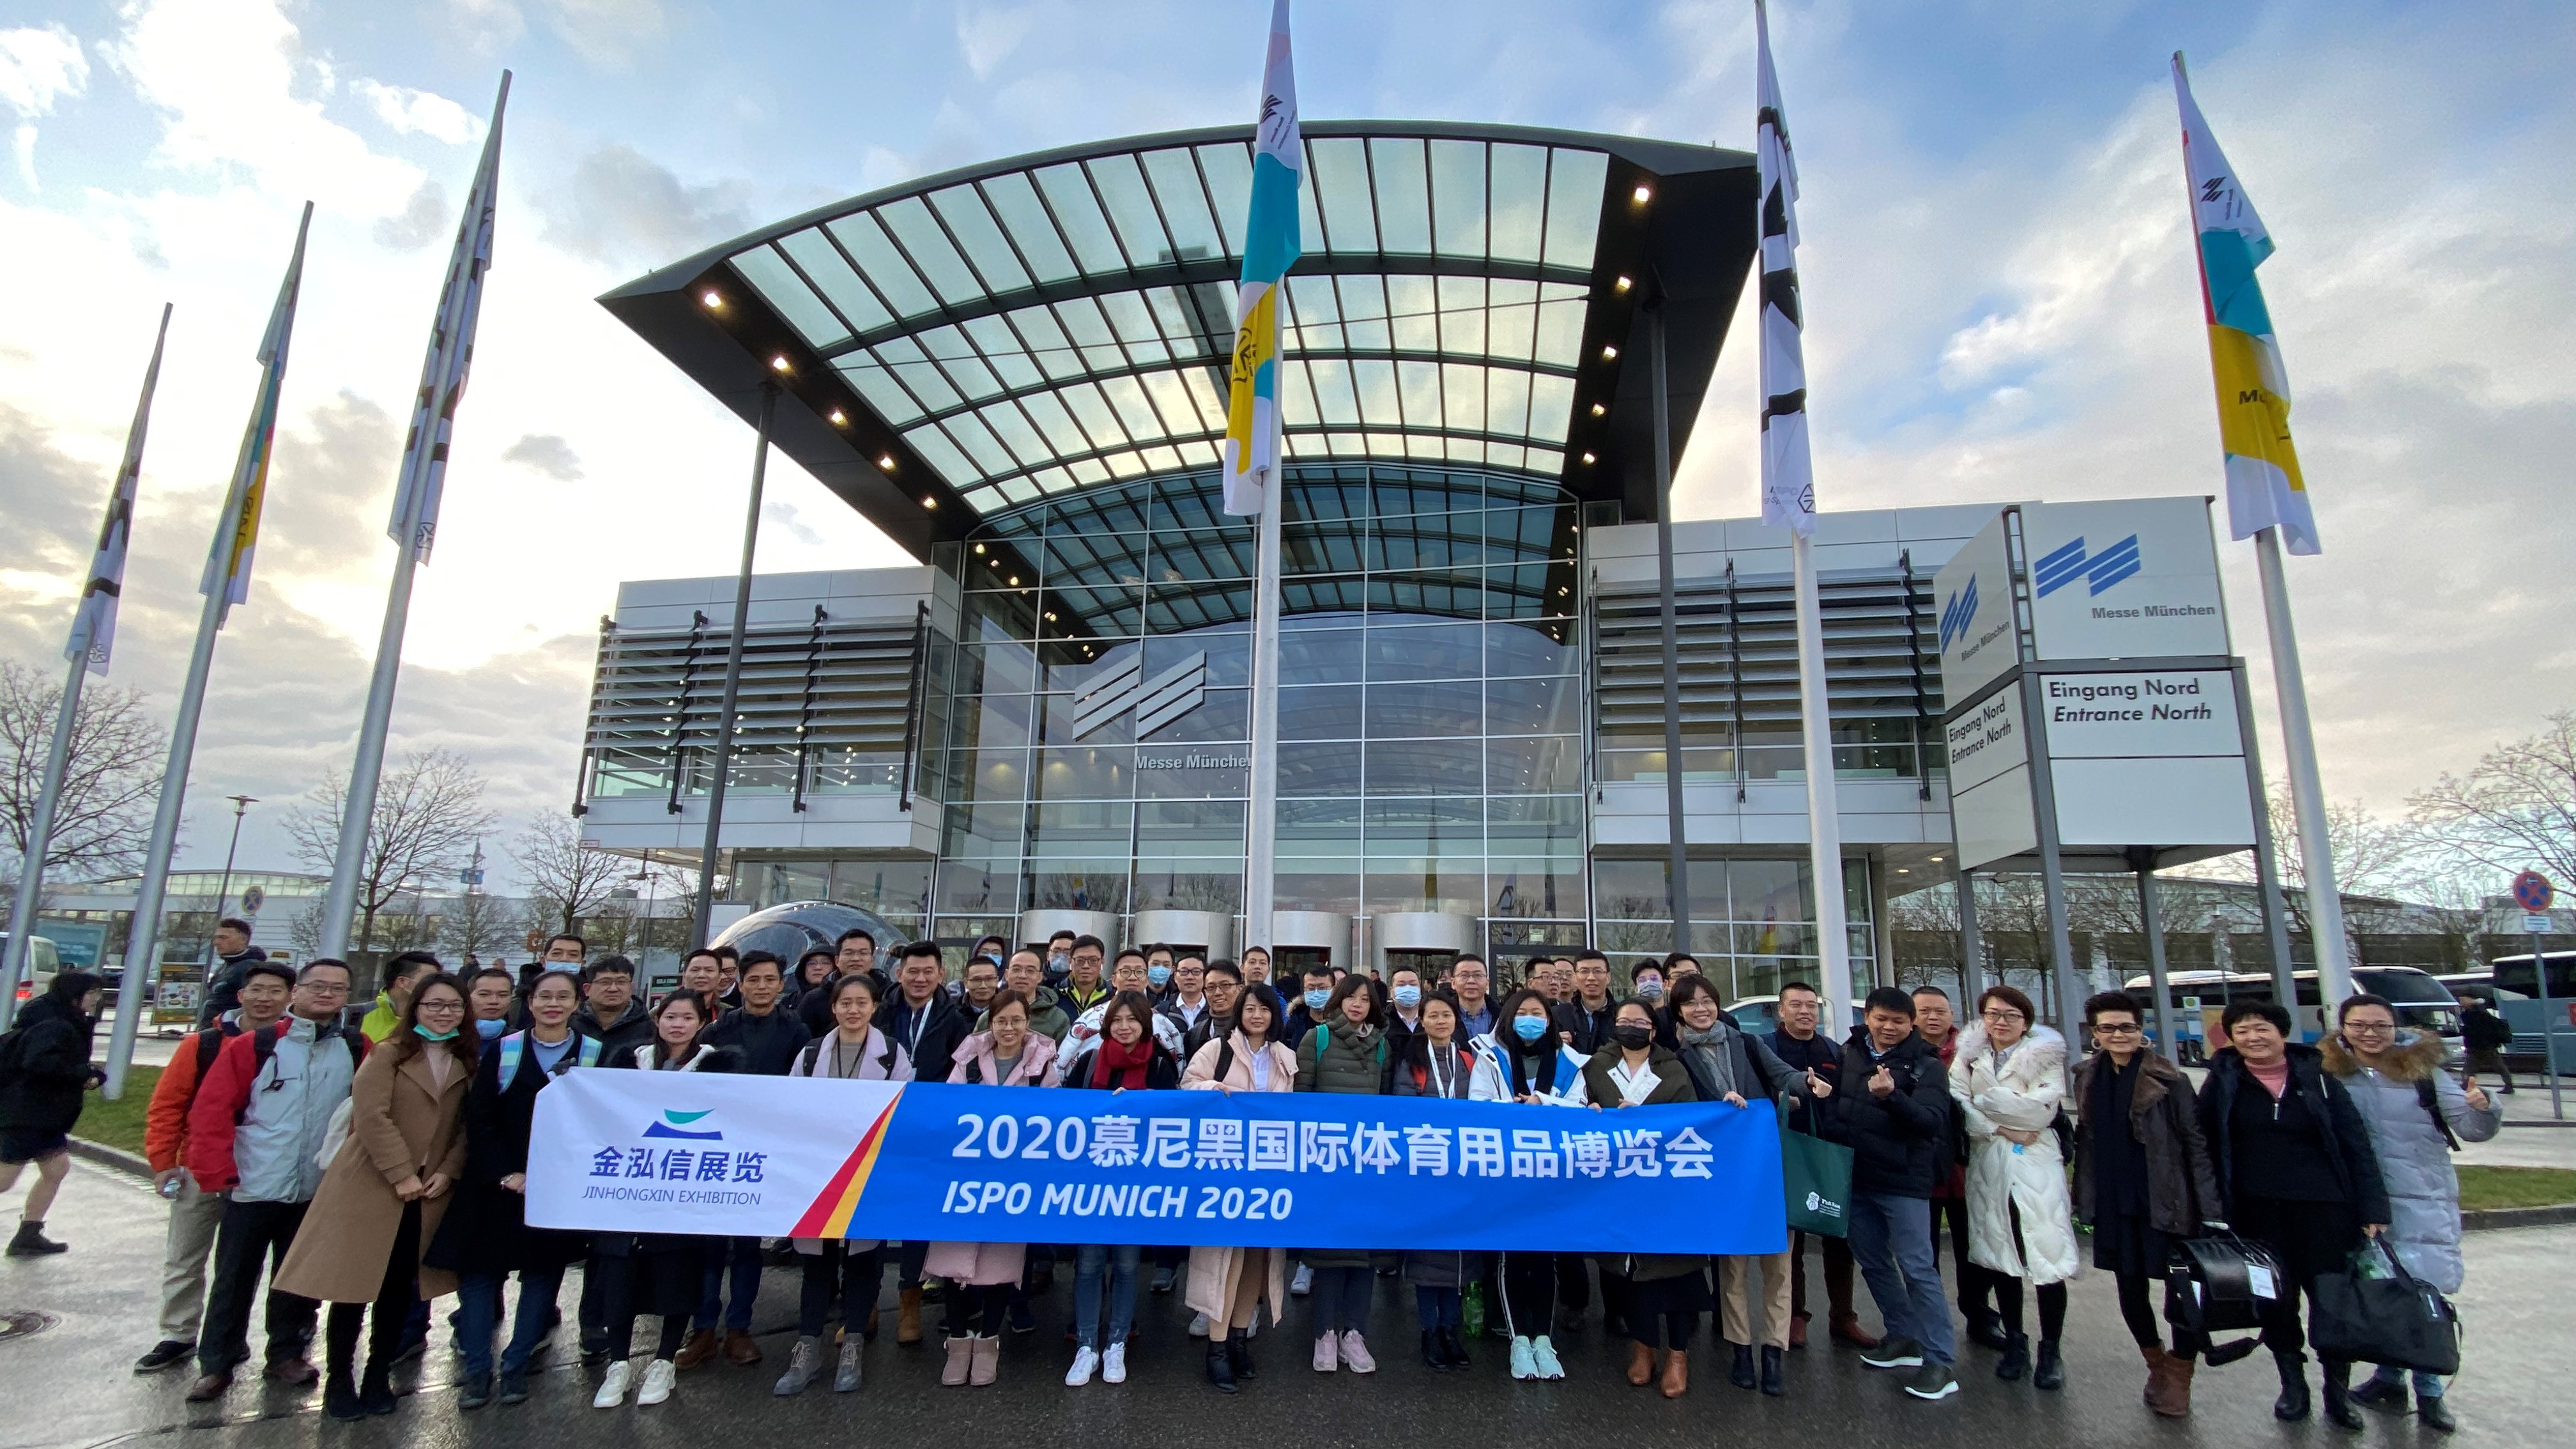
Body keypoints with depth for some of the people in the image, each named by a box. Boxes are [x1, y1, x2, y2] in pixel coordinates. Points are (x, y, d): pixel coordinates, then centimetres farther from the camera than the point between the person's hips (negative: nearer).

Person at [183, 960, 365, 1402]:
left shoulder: (358, 1052, 1)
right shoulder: (254, 1046, -6)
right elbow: (211, 1110, -7)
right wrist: (218, 1173, -10)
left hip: (318, 1193, 2)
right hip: (252, 1188, -2)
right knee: (234, 1280, 10)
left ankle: (287, 1354, 28)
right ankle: (216, 1364, 24)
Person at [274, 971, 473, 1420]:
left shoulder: (466, 1063, 9)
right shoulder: (388, 1053, -6)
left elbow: (468, 1126, 8)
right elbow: (371, 1115, -14)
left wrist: (447, 1172, -6)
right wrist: (401, 1174, -17)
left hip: (428, 1192, 4)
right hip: (371, 1186, -4)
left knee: (400, 1290, 9)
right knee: (355, 1285, 3)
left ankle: (378, 1378, 22)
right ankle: (338, 1380, 18)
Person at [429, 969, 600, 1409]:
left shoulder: (596, 1054, 0)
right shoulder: (502, 1050, 0)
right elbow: (479, 1117, -3)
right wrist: (507, 1174, -12)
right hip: (498, 1182, 0)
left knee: (544, 1271, 6)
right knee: (481, 1269, 2)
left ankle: (516, 1366, 20)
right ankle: (477, 1368, 15)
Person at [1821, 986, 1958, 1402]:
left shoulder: (1926, 1065, -8)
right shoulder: (1848, 1055, 4)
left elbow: (1934, 1120, -21)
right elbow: (1831, 1105, 13)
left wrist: (1891, 1096, -36)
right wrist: (1835, 1148, 0)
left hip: (1904, 1180, -5)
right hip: (1855, 1178, 5)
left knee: (1917, 1267, -5)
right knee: (1872, 1262, 15)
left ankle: (1940, 1360, 3)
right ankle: (1903, 1337, 31)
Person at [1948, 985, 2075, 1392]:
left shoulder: (2045, 1054, 1)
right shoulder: (1967, 1055, 7)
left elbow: (2042, 1110, -11)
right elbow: (1959, 1106, -4)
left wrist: (1988, 1102, -5)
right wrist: (2002, 1129, -14)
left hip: (2037, 1164, -2)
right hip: (1987, 1165, 3)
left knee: (2047, 1258, -6)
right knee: (2000, 1255, 9)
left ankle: (2050, 1351, 7)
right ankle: (2015, 1342, 22)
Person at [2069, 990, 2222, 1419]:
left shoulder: (2169, 1080, -9)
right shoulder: (2088, 1079, 5)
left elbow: (2196, 1143, -9)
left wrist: (2210, 1207, -14)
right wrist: (2084, 1198, 11)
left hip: (2166, 1204, -4)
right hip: (2114, 1206, 4)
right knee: (2131, 1291, 13)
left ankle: (2178, 1372, 23)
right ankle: (2156, 1364, 34)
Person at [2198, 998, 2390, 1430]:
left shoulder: (2317, 1077, -1)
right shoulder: (2222, 1083, -1)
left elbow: (2356, 1143, 0)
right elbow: (2206, 1146, 1)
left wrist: (2373, 1209, -6)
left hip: (2323, 1208, 0)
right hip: (2258, 1212, 0)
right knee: (2275, 1301, 9)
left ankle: (2339, 1390, 23)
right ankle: (2293, 1385, 25)